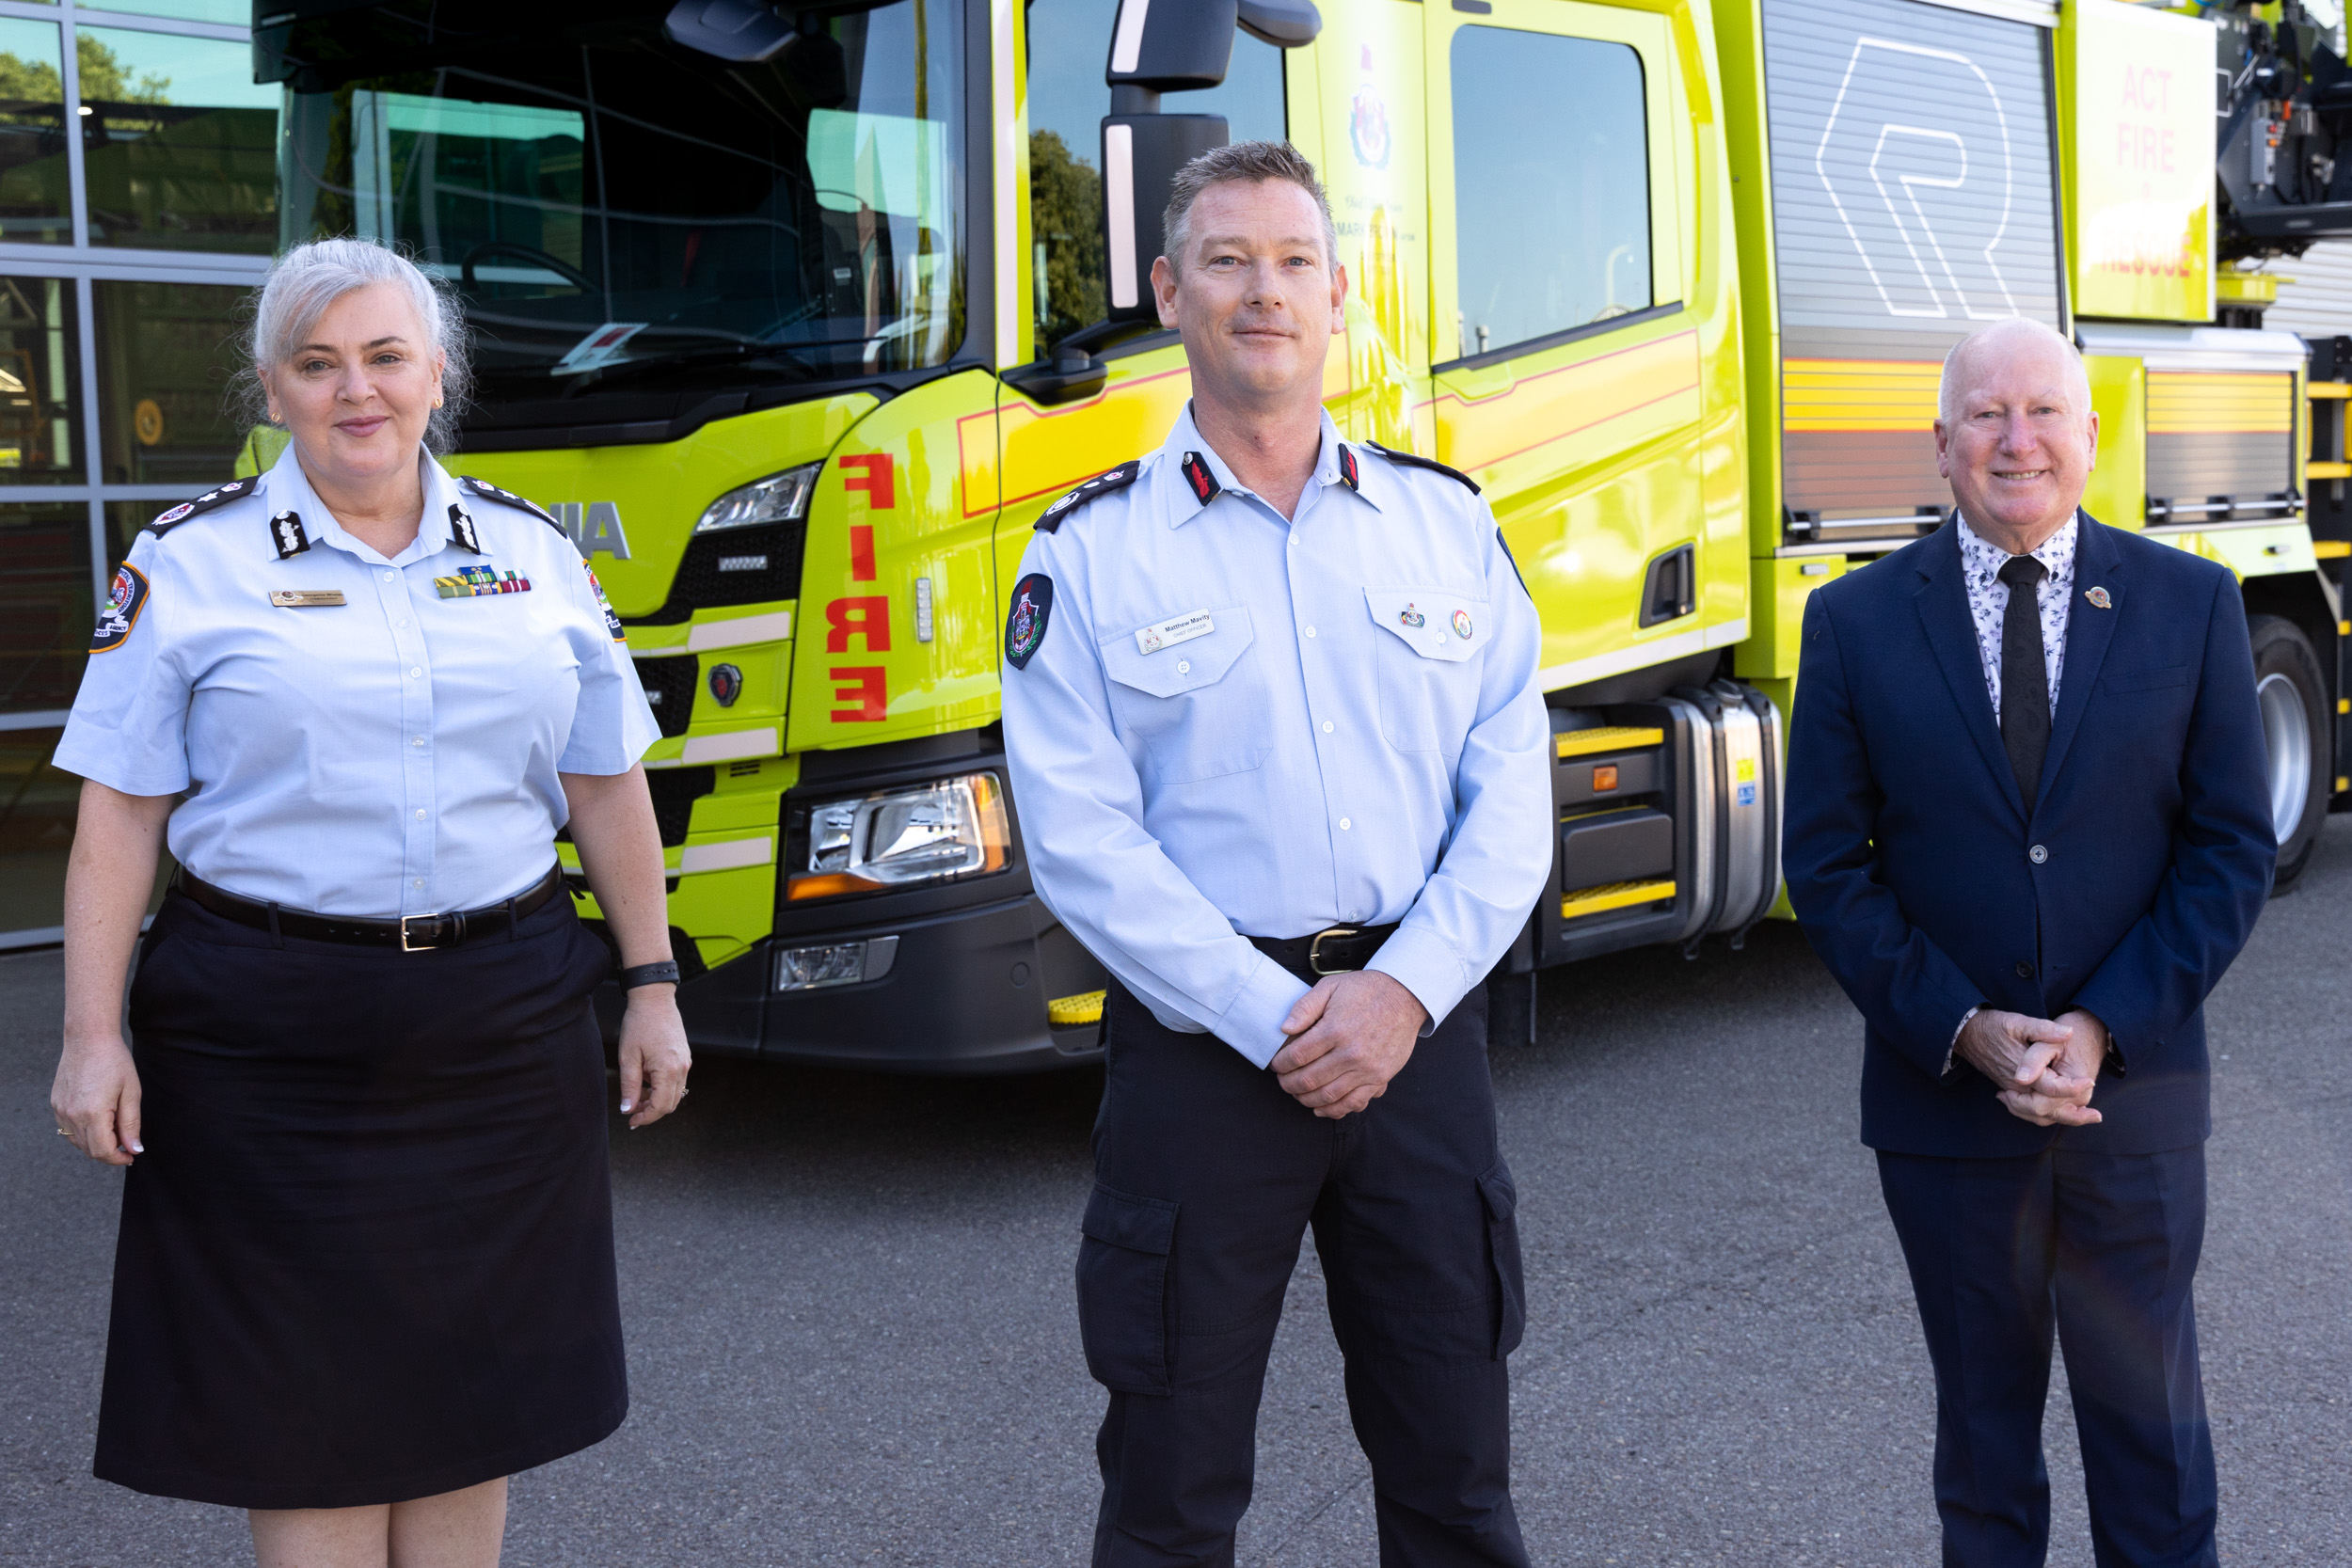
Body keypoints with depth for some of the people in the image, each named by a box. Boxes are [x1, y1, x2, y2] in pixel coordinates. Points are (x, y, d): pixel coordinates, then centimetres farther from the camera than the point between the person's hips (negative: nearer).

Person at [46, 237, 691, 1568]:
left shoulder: (535, 554, 8)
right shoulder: (190, 566, -1)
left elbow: (607, 786, 12)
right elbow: (120, 815, -3)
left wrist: (652, 985, 9)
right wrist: (93, 1038, -8)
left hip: (501, 1029, 3)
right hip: (272, 1044, -3)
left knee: (473, 1374, 11)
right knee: (308, 1395, 3)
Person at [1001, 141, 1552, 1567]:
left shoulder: (1446, 521, 7)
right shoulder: (1090, 555, -1)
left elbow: (1511, 793, 3)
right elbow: (1083, 840, -8)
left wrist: (1403, 990, -11)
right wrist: (1273, 1020, -14)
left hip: (1420, 1033, 2)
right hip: (1203, 1050, -2)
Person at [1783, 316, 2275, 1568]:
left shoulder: (2191, 605, 0)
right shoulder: (1857, 621, -1)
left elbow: (2232, 848, -2)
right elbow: (1827, 867, -2)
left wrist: (2104, 1029, -13)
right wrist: (1965, 1030, -13)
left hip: (2136, 1095, 0)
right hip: (1943, 1094, 0)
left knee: (2149, 1416, 10)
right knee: (1983, 1419, 13)